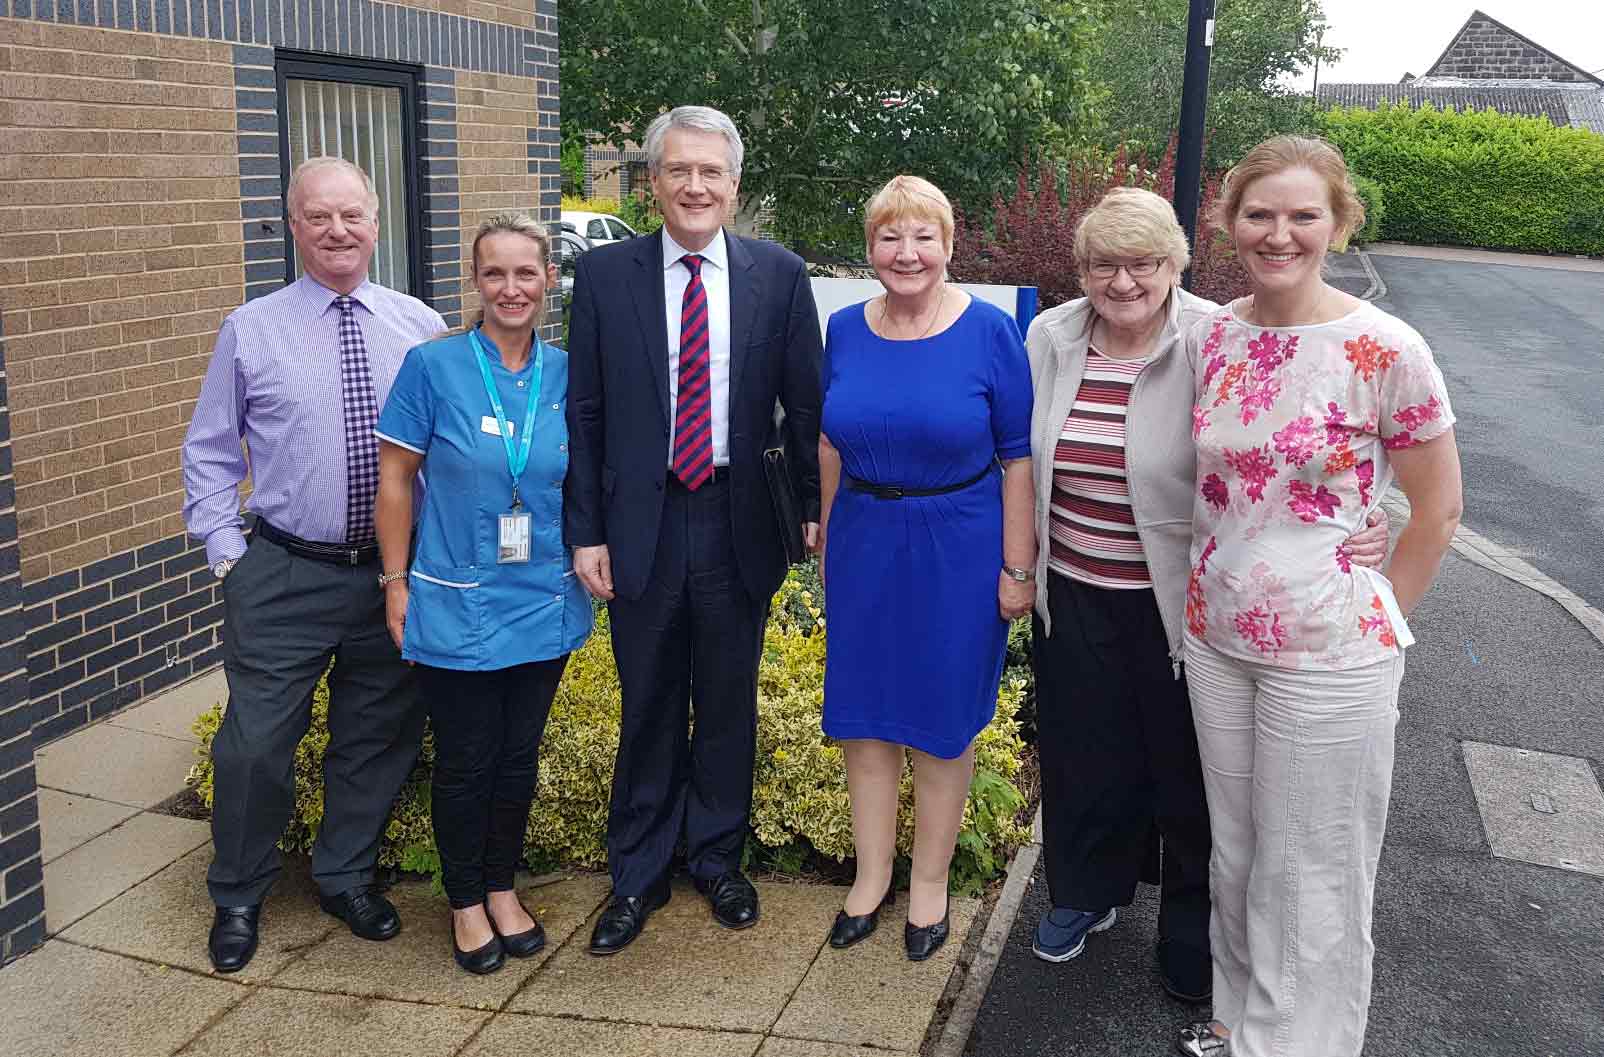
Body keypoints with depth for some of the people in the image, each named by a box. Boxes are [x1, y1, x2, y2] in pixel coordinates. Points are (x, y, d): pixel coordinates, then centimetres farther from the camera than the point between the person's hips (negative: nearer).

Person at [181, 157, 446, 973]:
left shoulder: (421, 327, 2)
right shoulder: (251, 331, -1)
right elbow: (209, 454, 5)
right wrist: (226, 553, -2)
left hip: (394, 575, 2)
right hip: (283, 577, -2)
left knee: (378, 738, 14)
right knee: (256, 745, 3)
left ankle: (346, 877, 37)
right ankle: (238, 897, 27)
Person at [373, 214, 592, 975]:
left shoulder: (565, 373, 0)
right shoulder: (433, 365, -9)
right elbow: (395, 476, -4)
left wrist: (590, 554, 7)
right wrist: (396, 582, -5)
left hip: (544, 605, 3)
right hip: (456, 606, -3)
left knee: (519, 756, 15)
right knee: (464, 762, 9)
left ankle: (503, 887, 36)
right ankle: (466, 902, 30)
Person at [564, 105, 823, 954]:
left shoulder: (779, 275, 0)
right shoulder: (604, 274, -1)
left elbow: (807, 405, 3)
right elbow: (583, 413, 0)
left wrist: (817, 509, 1)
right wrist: (585, 532, -4)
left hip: (739, 524, 1)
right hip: (642, 524, 0)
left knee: (729, 707, 14)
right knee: (647, 711, 11)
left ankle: (718, 861, 34)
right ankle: (637, 876, 28)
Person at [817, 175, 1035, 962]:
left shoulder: (989, 331, -9)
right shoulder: (846, 330, 2)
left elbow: (1017, 456, -8)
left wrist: (1018, 569, -10)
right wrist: (828, 542, 11)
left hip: (956, 550, -3)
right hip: (863, 545, 4)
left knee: (941, 720, 8)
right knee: (863, 712, 10)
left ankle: (929, 885, 26)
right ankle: (871, 876, 28)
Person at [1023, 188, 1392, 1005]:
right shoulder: (1048, 339, -1)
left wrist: (1357, 533, -31)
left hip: (1179, 604, -4)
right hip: (1074, 597, 4)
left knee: (1188, 772, 12)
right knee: (1083, 754, 19)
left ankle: (1195, 934, 33)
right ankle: (1087, 892, 43)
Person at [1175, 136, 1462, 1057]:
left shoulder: (1385, 350, -15)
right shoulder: (1212, 336, 0)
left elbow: (1438, 511, -5)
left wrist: (1376, 620, -1)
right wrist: (1204, 599, 10)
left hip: (1329, 656, -5)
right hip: (1217, 637, 5)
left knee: (1312, 876, 9)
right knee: (1235, 848, 20)